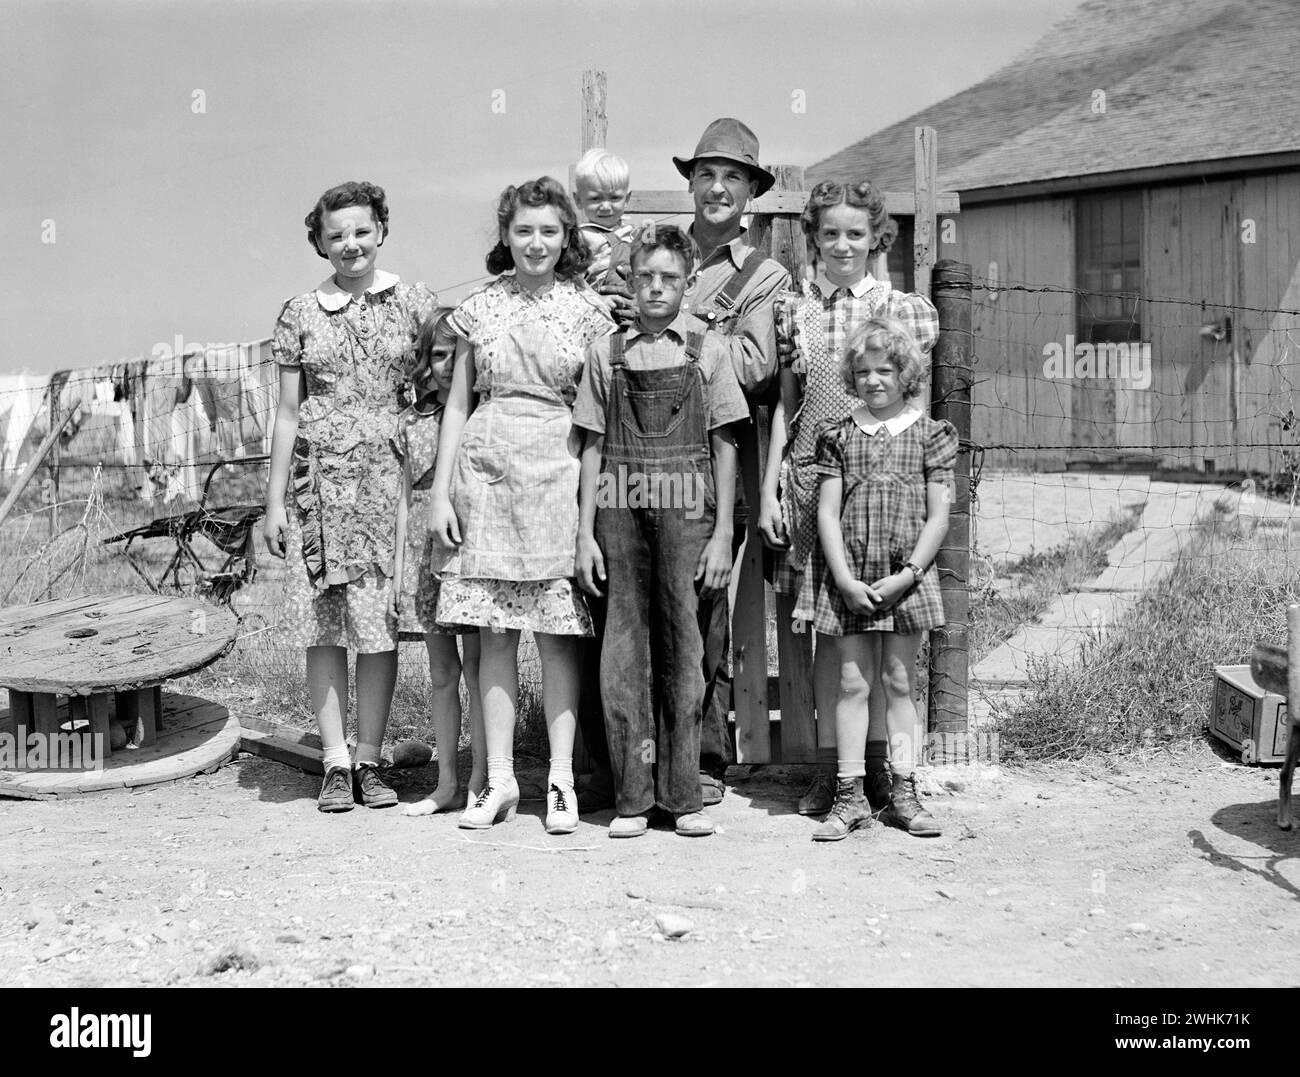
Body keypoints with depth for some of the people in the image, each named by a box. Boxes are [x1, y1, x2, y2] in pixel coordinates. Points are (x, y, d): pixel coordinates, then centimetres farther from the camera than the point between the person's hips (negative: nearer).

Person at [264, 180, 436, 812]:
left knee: (379, 624, 1)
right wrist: (275, 499, 6)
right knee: (324, 626, 1)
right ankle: (335, 763, 9)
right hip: (319, 481, 1)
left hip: (387, 479, -1)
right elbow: (287, 413, 9)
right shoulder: (300, 314, 7)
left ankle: (369, 760, 11)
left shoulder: (413, 303, 5)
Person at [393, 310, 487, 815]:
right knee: (441, 674, 9)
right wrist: (398, 566, 11)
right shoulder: (413, 420, 10)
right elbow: (406, 498, 14)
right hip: (425, 554, 4)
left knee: (478, 671, -1)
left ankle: (479, 784, 5)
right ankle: (446, 784, 16)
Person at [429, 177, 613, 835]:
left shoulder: (586, 310, 4)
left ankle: (561, 779, 7)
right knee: (494, 631, 3)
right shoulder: (480, 309, 8)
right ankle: (500, 779, 10)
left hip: (559, 472, -2)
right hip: (487, 469, 2)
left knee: (558, 630, -1)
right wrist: (441, 491, 4)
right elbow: (458, 404, 10)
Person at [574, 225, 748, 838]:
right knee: (623, 649, 0)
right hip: (619, 511, 1)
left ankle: (683, 796, 8)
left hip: (686, 511, -1)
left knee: (683, 648, 1)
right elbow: (593, 447, 9)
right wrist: (585, 533, 3)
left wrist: (722, 534, -1)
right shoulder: (606, 354, 9)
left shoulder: (707, 352, 7)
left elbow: (725, 446, 5)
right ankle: (631, 798, 6)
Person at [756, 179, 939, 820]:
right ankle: (828, 767, 10)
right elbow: (785, 404, 12)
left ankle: (876, 765, 12)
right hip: (811, 478, 1)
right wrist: (769, 486, 6)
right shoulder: (794, 310, 9)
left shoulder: (901, 308, 4)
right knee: (827, 627, 4)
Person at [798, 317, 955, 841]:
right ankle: (850, 795, 8)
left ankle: (903, 791, 14)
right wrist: (846, 581, -9)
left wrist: (906, 575, -11)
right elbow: (827, 512, 1)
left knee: (899, 683, 6)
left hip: (906, 578, 0)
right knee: (853, 683, 3)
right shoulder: (839, 434, 5)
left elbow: (938, 516, -1)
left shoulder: (929, 434, 3)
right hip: (847, 579, 1)